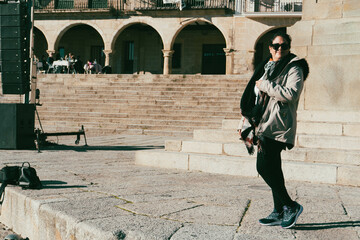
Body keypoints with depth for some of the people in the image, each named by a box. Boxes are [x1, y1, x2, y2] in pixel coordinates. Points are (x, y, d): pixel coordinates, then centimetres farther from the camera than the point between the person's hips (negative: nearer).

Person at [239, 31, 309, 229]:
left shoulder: (294, 69, -5)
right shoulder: (268, 67, 19)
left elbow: (290, 95, -21)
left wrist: (265, 85, -14)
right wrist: (250, 119, 22)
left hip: (278, 125, -8)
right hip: (266, 124, 8)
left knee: (263, 166, -14)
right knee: (272, 168, 9)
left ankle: (290, 206, -2)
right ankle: (279, 212, 15)